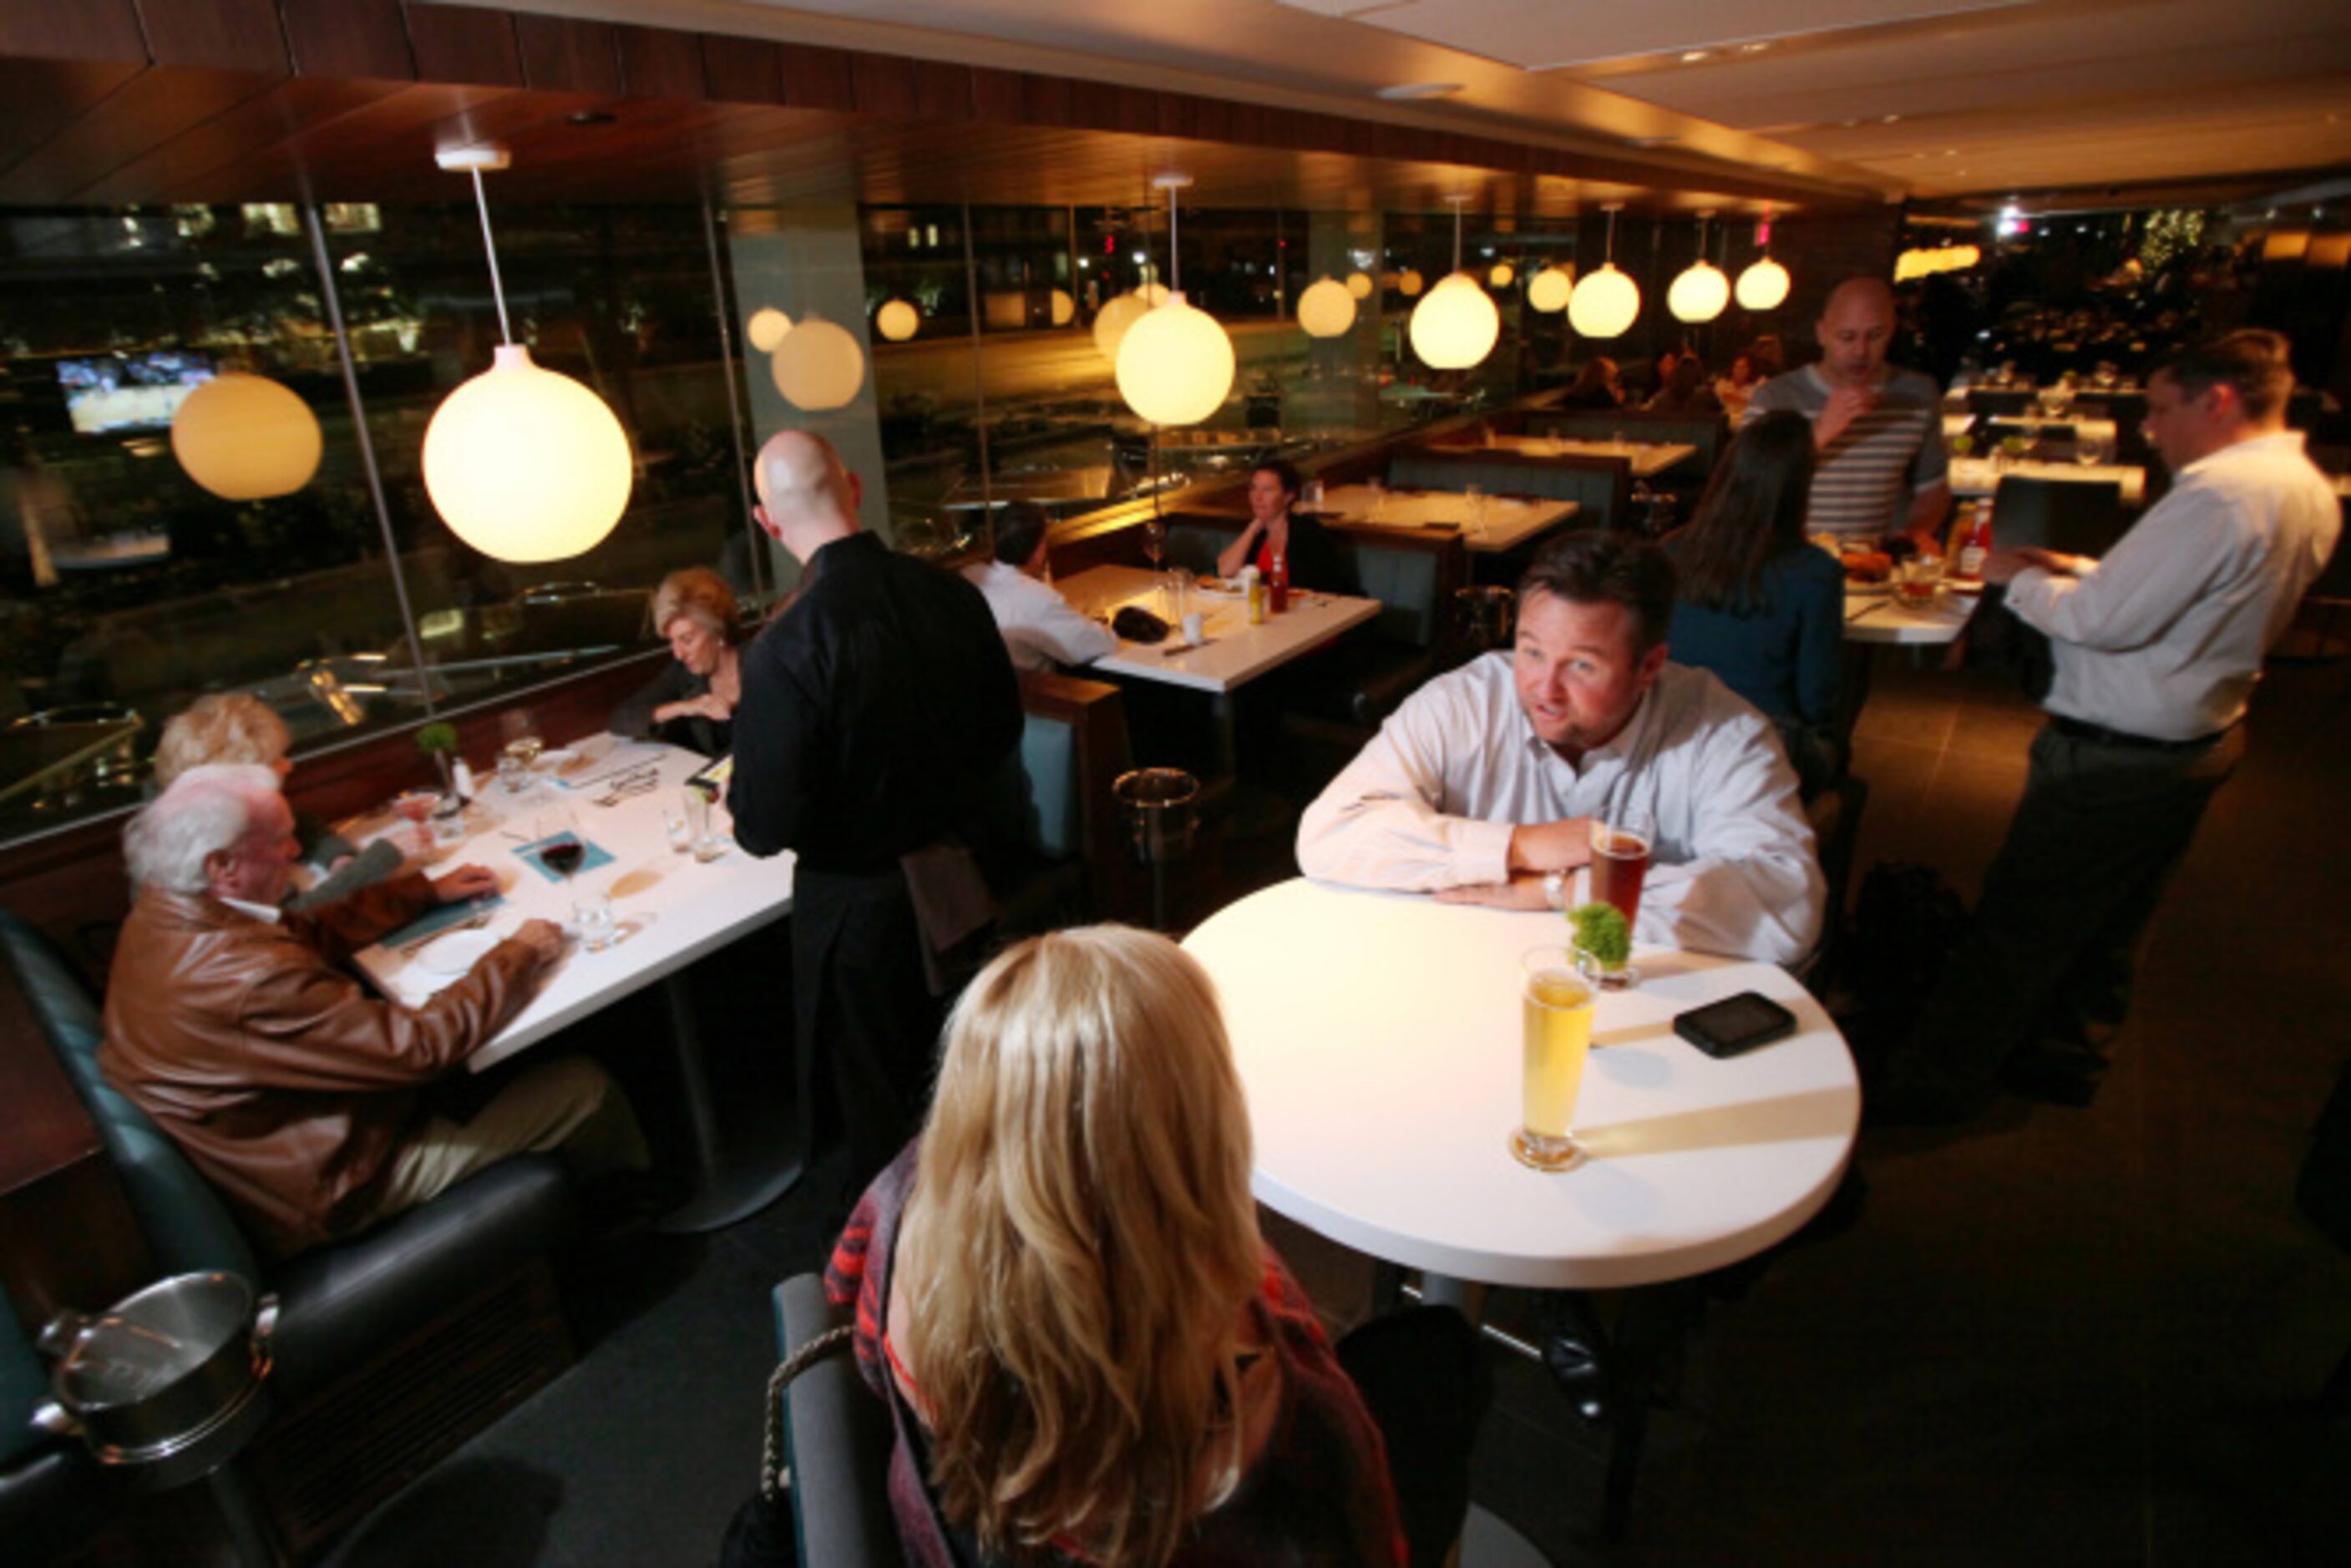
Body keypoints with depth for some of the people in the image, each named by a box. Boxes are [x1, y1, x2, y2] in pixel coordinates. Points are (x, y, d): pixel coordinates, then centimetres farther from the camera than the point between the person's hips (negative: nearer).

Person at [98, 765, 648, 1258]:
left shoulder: (159, 920, -6)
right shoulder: (248, 977, -36)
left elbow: (310, 934, 8)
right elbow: (422, 1046, -31)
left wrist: (428, 891, 9)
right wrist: (519, 955, -18)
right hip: (331, 1192, -9)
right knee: (583, 1088, -4)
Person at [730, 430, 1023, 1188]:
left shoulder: (783, 649, -27)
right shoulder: (951, 593, -9)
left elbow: (766, 826, -21)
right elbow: (1002, 726, 4)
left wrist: (737, 802, 1)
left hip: (858, 899, -5)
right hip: (957, 881, 6)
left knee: (881, 1102, 18)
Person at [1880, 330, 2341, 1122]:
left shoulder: (2220, 492, -23)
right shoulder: (2310, 493, 9)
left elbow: (2107, 620, -24)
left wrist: (2022, 579, -7)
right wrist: (2084, 571, 8)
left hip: (2116, 757, -10)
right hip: (2201, 739, 10)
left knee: (2017, 923, 0)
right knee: (2110, 924, 21)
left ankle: (1934, 1084, 10)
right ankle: (2063, 1053, 38)